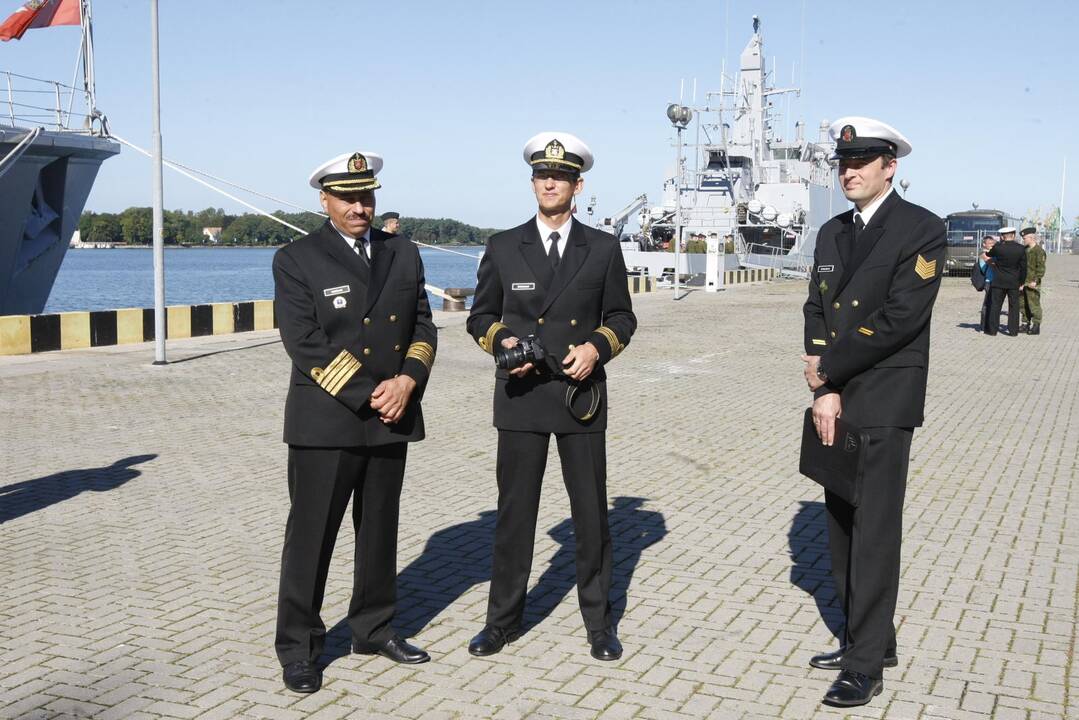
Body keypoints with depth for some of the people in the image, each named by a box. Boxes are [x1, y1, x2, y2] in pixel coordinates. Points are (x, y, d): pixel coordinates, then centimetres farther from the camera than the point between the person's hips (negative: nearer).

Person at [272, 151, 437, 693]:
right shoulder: (296, 261, -5)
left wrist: (407, 381, -10)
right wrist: (368, 396, -15)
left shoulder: (403, 254, 10)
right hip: (325, 423, -5)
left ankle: (373, 628, 29)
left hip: (392, 419, 5)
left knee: (380, 531, 14)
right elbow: (306, 344, -12)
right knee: (311, 536, 2)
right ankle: (298, 647, 14)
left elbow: (422, 326, 8)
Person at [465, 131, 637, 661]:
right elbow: (480, 316, 10)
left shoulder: (603, 248, 4)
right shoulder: (503, 247, 4)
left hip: (582, 395, 0)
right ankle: (503, 619, 20)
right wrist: (502, 340, -11)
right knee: (514, 512, 6)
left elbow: (621, 317, 9)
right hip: (521, 396, 0)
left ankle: (599, 622, 20)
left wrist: (596, 347, -10)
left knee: (591, 513, 7)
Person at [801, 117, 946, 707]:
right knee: (842, 527, 13)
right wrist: (824, 390, -7)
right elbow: (817, 310, 6)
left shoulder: (922, 229, -9)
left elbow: (899, 318, -17)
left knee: (874, 530, -3)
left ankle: (866, 664, 5)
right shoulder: (832, 232, 13)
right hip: (837, 401, 7)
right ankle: (870, 639, 27)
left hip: (884, 403, -7)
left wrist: (828, 369, -12)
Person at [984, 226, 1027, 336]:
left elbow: (989, 255, 12)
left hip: (999, 282, -1)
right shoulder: (1020, 249, -5)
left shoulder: (998, 247, -10)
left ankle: (992, 329, 7)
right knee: (1013, 306, 8)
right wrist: (1022, 282, 8)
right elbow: (1023, 267, 0)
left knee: (995, 305, 6)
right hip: (1014, 282, 1)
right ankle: (1013, 330, 9)